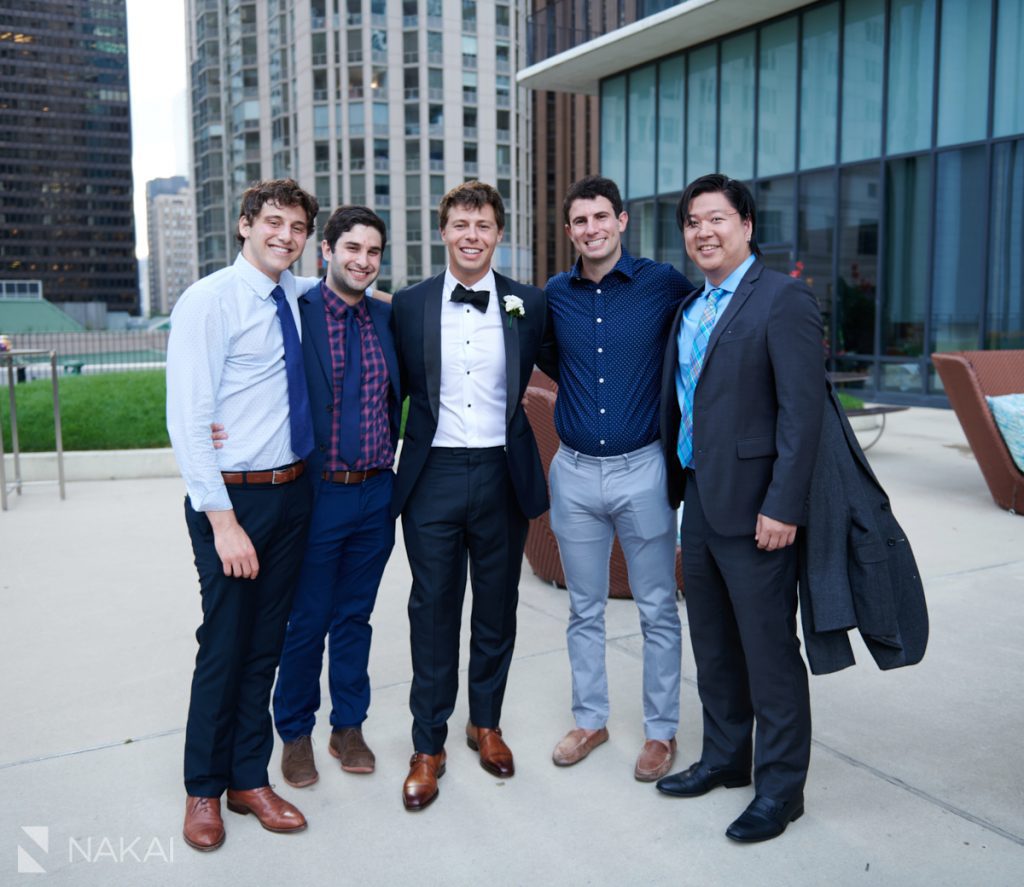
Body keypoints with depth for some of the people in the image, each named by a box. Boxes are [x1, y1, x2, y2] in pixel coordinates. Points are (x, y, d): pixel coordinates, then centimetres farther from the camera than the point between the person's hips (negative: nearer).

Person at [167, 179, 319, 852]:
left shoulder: (295, 297, 7)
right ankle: (204, 789, 27)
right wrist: (223, 520, -19)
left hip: (295, 490, 6)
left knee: (267, 644, 14)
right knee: (225, 646, 5)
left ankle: (249, 778, 30)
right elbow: (188, 420, -16)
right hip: (235, 495, -5)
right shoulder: (208, 301, -11)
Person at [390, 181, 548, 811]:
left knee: (497, 607, 13)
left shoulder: (527, 303, 2)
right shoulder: (410, 305, 1)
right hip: (434, 475, -1)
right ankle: (428, 745, 20)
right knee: (433, 611, 6)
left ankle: (486, 723, 34)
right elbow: (398, 387, 8)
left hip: (503, 474, 1)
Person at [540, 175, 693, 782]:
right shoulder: (555, 294, 4)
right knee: (585, 608, 14)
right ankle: (591, 719, 31)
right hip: (574, 471, 3)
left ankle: (663, 730, 23)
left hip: (642, 469, -3)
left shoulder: (664, 284, -6)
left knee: (658, 609, 7)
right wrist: (582, 390, 10)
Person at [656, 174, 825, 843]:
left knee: (769, 649, 3)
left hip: (752, 507, -8)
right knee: (713, 643, 19)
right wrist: (677, 482, 13)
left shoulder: (782, 300, -11)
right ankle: (725, 757, 36)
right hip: (699, 499, 8)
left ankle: (781, 787, 19)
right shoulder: (692, 309, 14)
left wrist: (783, 507, -20)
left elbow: (803, 411, -17)